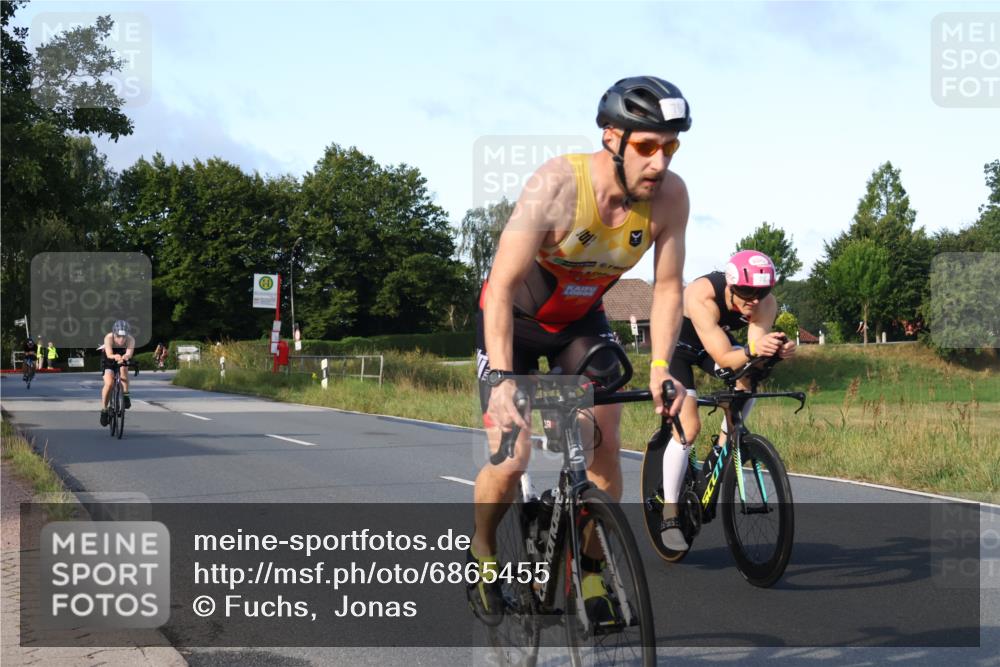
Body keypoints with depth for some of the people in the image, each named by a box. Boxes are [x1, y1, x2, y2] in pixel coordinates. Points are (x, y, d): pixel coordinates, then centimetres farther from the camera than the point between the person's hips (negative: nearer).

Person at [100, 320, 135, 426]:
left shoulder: (130, 340, -27)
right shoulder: (109, 338, -30)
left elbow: (129, 353, -43)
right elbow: (109, 354, -43)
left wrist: (126, 357, -66)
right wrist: (115, 357, -65)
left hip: (122, 362, 1)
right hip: (108, 362, -1)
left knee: (123, 369, -34)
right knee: (109, 383, -23)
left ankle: (125, 396, -21)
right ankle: (104, 409, -8)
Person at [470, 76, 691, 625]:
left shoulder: (669, 195, -22)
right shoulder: (557, 184, -34)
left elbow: (667, 287, -12)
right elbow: (500, 287, -34)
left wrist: (660, 367, -24)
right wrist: (502, 379, -42)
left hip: (582, 322, 4)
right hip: (514, 319, -4)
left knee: (605, 452, -7)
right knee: (511, 462, -12)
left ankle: (592, 575, 12)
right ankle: (482, 554, 17)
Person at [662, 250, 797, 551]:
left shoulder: (766, 303, -26)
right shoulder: (702, 297, -40)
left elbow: (755, 349, -35)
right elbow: (723, 358, -45)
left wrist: (777, 351, -56)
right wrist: (752, 352, -63)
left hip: (719, 339, 5)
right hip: (677, 345, -5)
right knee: (688, 427, -17)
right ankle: (669, 517, -11)